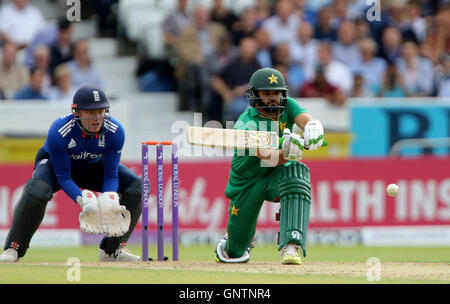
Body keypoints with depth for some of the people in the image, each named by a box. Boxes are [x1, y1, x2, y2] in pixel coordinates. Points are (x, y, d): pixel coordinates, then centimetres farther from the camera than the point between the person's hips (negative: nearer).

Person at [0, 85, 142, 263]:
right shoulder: (58, 132, -36)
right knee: (37, 189, -37)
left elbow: (111, 174, -19)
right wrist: (82, 199, -45)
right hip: (55, 164, -4)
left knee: (137, 186, -16)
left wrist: (109, 198, -39)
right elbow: (63, 177, -28)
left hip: (94, 166, 4)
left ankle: (112, 250, -4)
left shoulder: (115, 131, -28)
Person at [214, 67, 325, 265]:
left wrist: (312, 128, -57)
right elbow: (267, 157, -42)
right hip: (247, 183, -3)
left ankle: (290, 247, -41)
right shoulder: (246, 124, -27)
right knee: (236, 254, 4)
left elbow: (305, 119, -32)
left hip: (276, 177, 3)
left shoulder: (287, 107, -11)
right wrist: (287, 153, -65)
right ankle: (232, 239, 47)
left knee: (297, 172, -36)